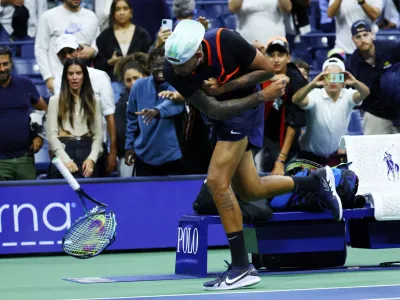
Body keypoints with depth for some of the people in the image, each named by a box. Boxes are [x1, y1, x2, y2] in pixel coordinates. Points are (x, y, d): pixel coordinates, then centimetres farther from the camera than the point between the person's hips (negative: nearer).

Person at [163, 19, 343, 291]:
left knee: (217, 180, -17)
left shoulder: (226, 41, -31)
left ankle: (242, 267, -12)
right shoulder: (172, 70, -24)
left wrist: (225, 87, -29)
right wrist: (262, 97, -31)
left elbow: (267, 69, -17)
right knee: (250, 191, 12)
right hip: (221, 115, 5)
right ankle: (317, 181, 35)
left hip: (244, 110, -5)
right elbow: (213, 109, -24)